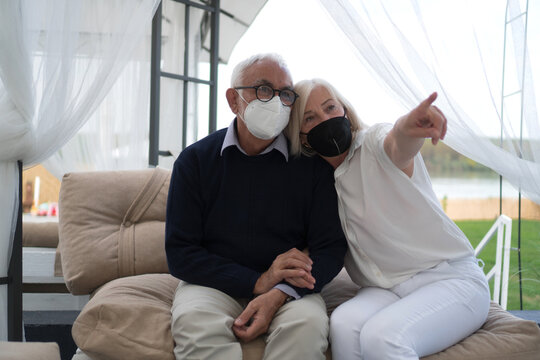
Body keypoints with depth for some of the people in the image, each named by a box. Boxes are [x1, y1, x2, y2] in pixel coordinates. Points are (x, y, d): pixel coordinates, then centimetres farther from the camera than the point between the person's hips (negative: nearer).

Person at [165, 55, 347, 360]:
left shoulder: (312, 163, 1)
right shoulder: (196, 160, 0)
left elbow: (331, 248, -2)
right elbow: (180, 253, -5)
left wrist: (279, 293, -21)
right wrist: (258, 282, -17)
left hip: (289, 289, 0)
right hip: (214, 285, 0)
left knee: (307, 324, -32)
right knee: (195, 322, -32)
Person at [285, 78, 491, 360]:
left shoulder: (374, 142, -8)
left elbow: (397, 146, -34)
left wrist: (406, 129, -59)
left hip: (450, 278, -4)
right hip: (386, 290, 4)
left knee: (381, 337, -33)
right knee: (344, 325, -29)